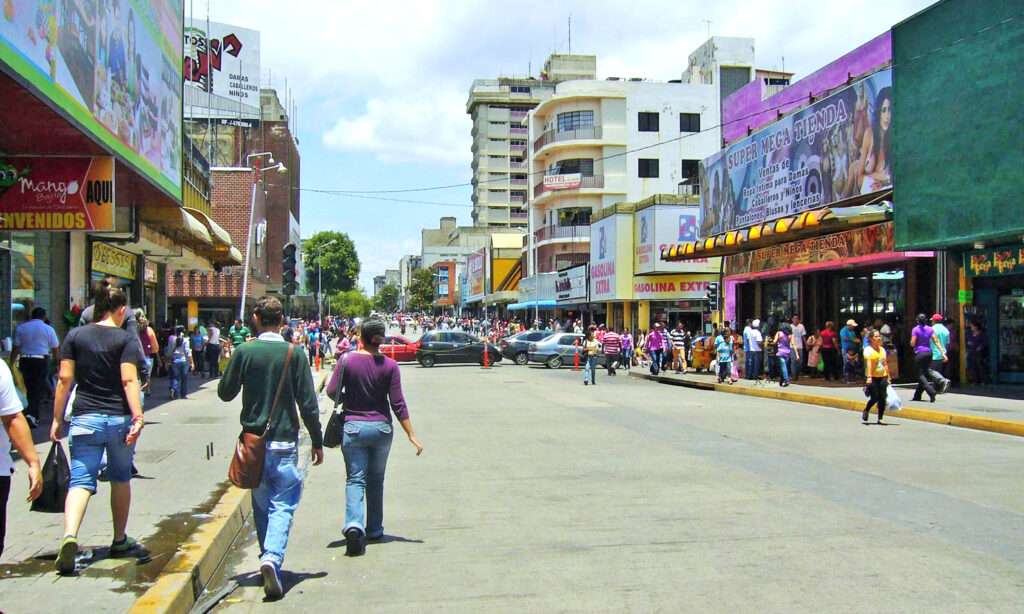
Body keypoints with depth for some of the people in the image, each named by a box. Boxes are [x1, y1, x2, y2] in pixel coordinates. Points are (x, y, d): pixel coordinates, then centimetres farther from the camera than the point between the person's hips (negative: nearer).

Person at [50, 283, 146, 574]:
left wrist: (57, 419, 6)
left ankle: (70, 536, -25)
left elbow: (65, 379, 1)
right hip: (119, 418, -1)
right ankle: (120, 541, 27)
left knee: (81, 480, -1)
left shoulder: (75, 336, 4)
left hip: (85, 418, 1)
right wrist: (138, 417, -16)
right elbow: (129, 380, -13)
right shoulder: (126, 338, -3)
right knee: (121, 479, 16)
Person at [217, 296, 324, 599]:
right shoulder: (294, 353, -7)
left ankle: (268, 559, 25)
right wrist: (317, 441, 3)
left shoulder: (244, 352, -4)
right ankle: (272, 558, -19)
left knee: (261, 504, 16)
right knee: (283, 504, 0)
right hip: (284, 441, -2)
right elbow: (307, 402, -6)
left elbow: (225, 392, 6)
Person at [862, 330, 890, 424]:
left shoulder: (882, 349, 14)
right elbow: (868, 363, -18)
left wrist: (888, 377, 17)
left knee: (882, 398, -1)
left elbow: (885, 364, 20)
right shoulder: (868, 349, -6)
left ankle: (880, 418, 7)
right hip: (872, 378, -5)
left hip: (882, 377, 5)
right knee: (874, 398, -7)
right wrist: (869, 377, -28)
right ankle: (865, 413, 17)